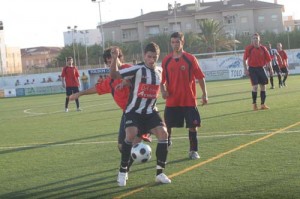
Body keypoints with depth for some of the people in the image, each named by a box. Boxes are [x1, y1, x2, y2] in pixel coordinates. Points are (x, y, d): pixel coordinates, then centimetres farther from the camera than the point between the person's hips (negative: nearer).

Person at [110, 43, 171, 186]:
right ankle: (123, 171, -9)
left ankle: (160, 173, -5)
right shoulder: (137, 69, -12)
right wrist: (114, 59, -32)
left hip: (150, 112, 5)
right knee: (131, 134, -27)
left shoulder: (159, 72, 7)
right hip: (134, 111, -5)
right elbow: (114, 75, -19)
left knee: (163, 133, -14)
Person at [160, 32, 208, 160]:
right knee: (167, 126, 5)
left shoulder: (190, 59, -3)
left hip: (189, 100, -2)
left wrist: (204, 94, -3)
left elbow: (200, 77, 0)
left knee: (193, 125, 1)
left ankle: (193, 151, 14)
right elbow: (162, 79, 11)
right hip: (172, 101, 2)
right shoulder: (166, 60, 3)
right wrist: (163, 90, -8)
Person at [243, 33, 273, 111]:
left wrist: (271, 69, 1)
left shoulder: (263, 48, 1)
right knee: (255, 86, -11)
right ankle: (254, 104, 1)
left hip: (261, 68, 4)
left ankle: (263, 104, 14)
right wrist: (246, 70, -8)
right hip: (252, 69, -3)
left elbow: (268, 59, 6)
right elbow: (244, 59, -3)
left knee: (263, 86, 5)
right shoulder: (249, 48, -6)